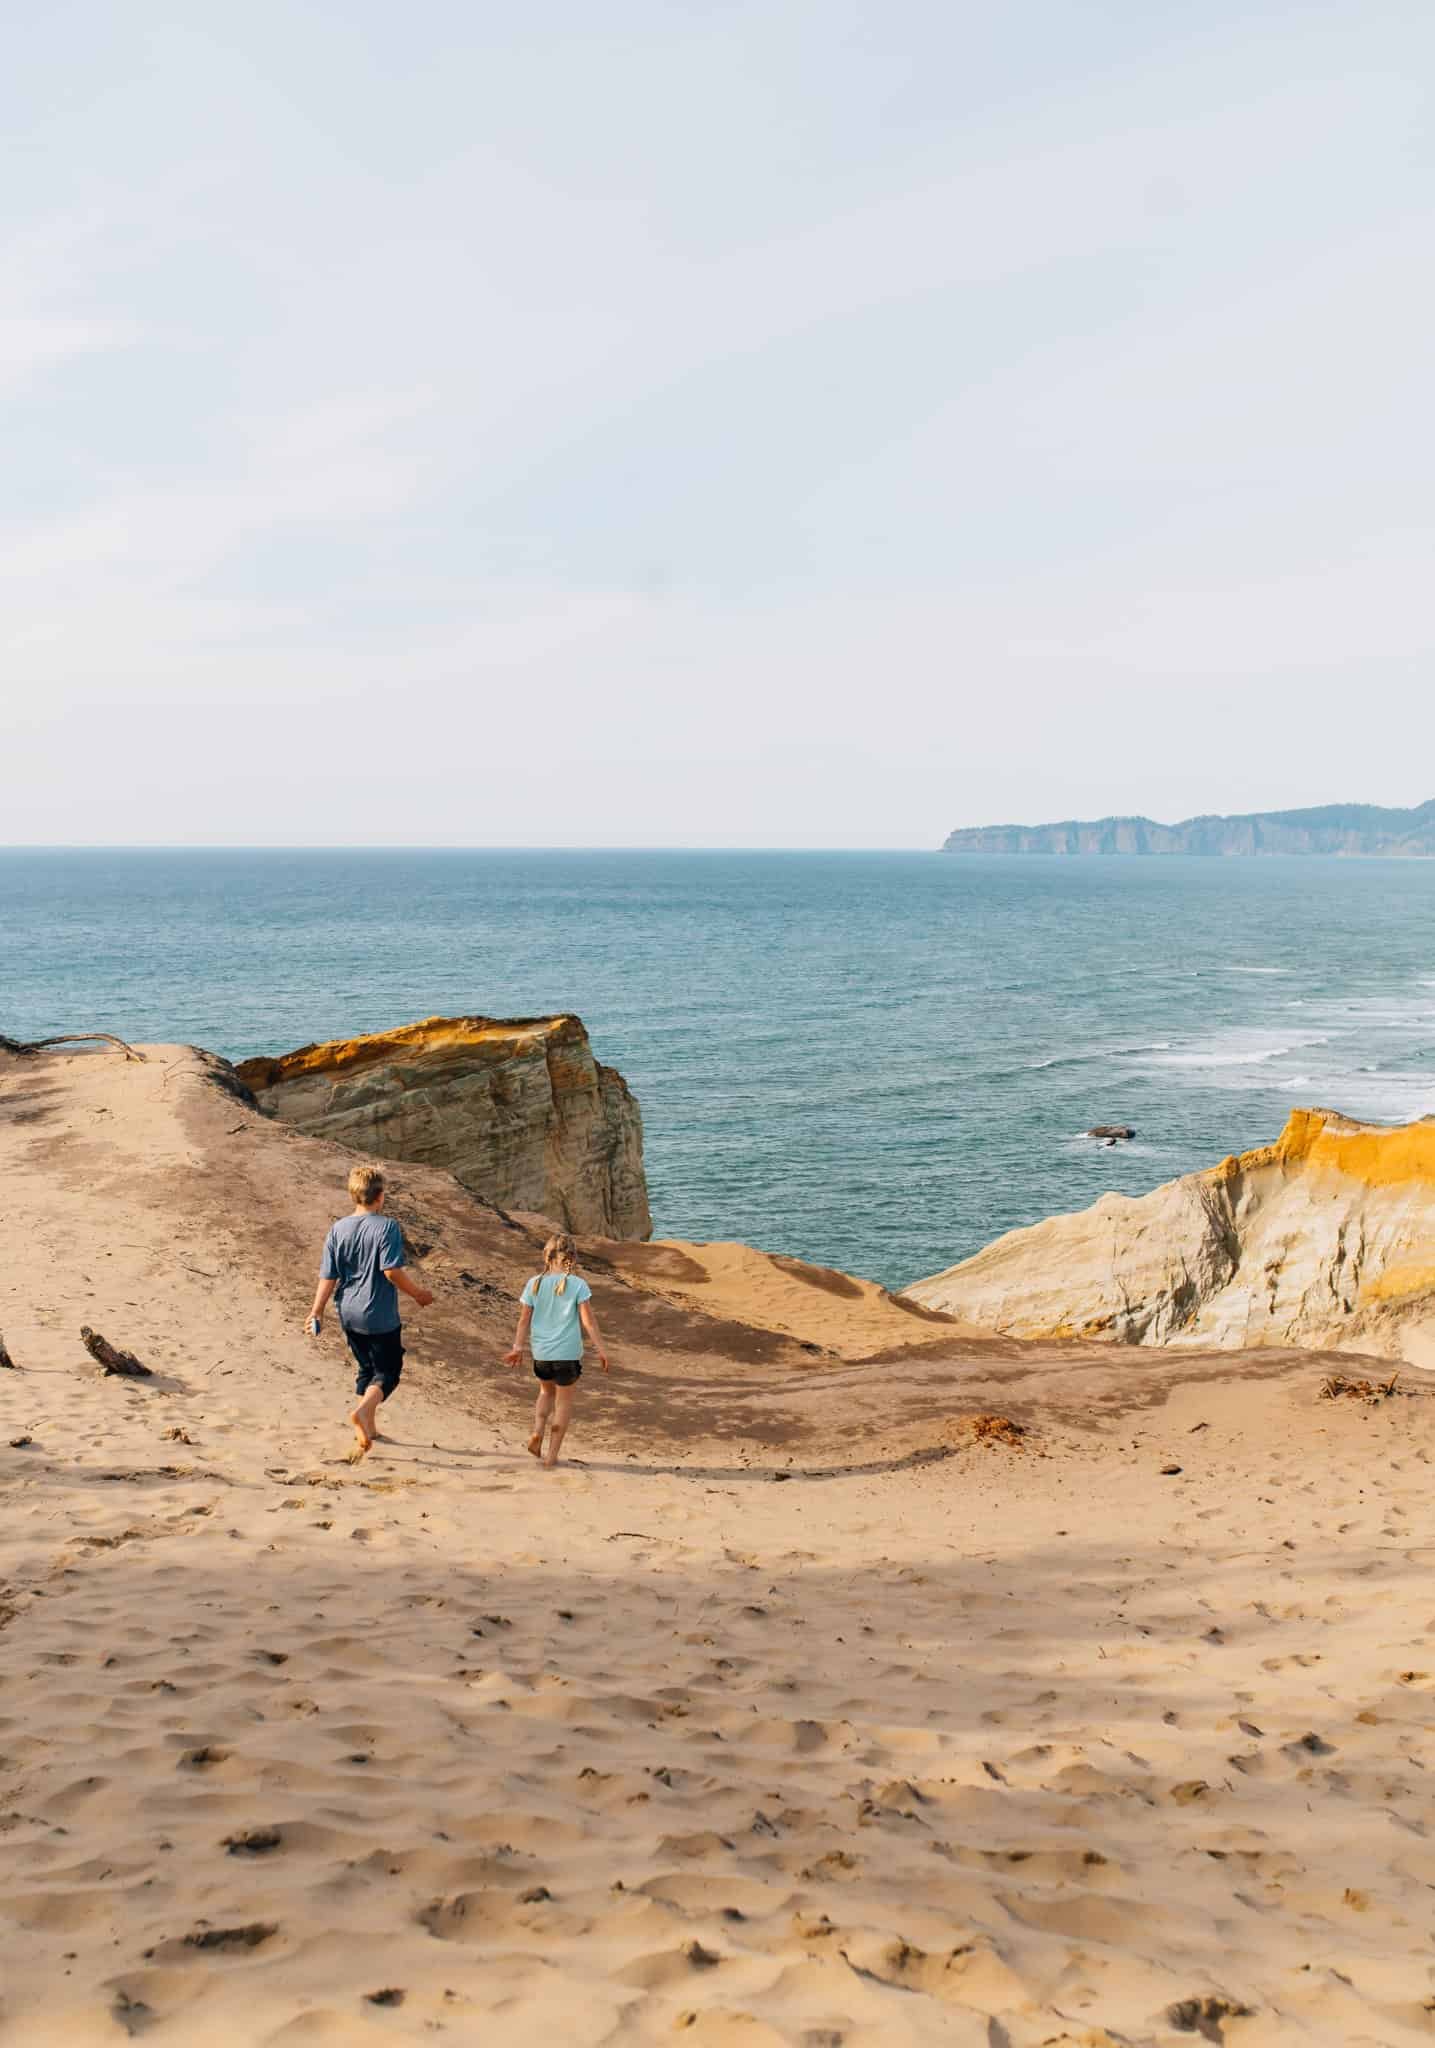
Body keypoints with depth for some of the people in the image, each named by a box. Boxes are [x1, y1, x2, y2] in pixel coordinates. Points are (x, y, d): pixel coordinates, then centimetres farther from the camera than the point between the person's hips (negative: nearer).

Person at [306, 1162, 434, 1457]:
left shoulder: (338, 1229, 1)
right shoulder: (387, 1226, -15)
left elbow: (328, 1277, 1)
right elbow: (392, 1271, -20)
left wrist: (316, 1313, 6)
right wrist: (418, 1294, -6)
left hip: (349, 1314, 6)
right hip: (380, 1316, -6)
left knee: (367, 1368, 21)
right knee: (388, 1371, 6)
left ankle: (368, 1428, 25)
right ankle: (362, 1410, -19)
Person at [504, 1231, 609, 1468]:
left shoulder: (535, 1284, 0)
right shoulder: (577, 1284, -8)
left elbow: (524, 1319, 5)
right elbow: (588, 1320, -10)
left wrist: (518, 1347, 13)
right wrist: (600, 1349, -4)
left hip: (541, 1352, 3)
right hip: (568, 1352, -3)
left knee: (547, 1392, 27)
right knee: (564, 1401, 11)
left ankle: (537, 1432, 5)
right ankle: (551, 1454, 12)